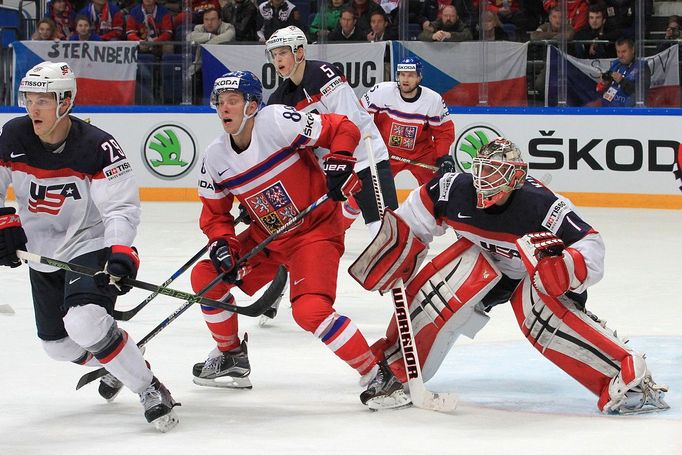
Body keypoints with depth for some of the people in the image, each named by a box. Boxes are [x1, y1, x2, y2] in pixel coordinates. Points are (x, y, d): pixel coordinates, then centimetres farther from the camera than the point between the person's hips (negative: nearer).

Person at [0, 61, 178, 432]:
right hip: (42, 252, 7)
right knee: (57, 344, 15)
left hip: (90, 246, -6)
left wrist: (121, 254, -39)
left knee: (84, 322, -30)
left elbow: (122, 206, -24)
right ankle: (114, 363, 45)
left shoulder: (98, 147, -22)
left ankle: (150, 390, -17)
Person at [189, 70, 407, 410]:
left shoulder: (277, 122, -22)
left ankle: (379, 375, -18)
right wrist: (221, 245, -9)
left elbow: (344, 130, -16)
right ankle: (231, 356, 24)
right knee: (206, 276, 3)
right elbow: (214, 213, 8)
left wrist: (338, 163, -29)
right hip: (266, 237, 8)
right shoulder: (216, 158, -2)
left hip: (316, 230, -8)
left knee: (310, 310, -27)